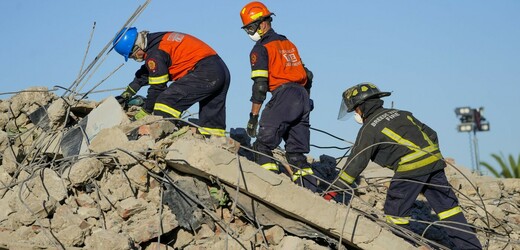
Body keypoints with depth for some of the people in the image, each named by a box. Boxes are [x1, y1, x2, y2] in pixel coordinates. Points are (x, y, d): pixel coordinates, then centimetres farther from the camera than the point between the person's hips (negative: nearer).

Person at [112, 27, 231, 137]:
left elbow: (157, 87, -8)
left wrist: (145, 112, 3)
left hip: (204, 73, -10)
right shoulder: (156, 41, 19)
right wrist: (126, 94, 34)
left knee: (166, 100, -13)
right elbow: (144, 74, 30)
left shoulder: (155, 54, -12)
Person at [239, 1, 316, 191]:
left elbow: (260, 86, -10)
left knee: (263, 145, -4)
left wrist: (254, 116, -10)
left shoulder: (260, 48, -1)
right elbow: (307, 75, 20)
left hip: (283, 97, -8)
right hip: (302, 97, 8)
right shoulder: (288, 43, 22)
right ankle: (309, 188, 2)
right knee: (296, 152, 10)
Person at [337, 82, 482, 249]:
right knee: (446, 205, 10)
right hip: (434, 161, 7)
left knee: (395, 211, 8)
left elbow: (356, 162, 0)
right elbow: (431, 134, 23)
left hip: (410, 167, -7)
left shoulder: (369, 129, 3)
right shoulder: (400, 113, 23)